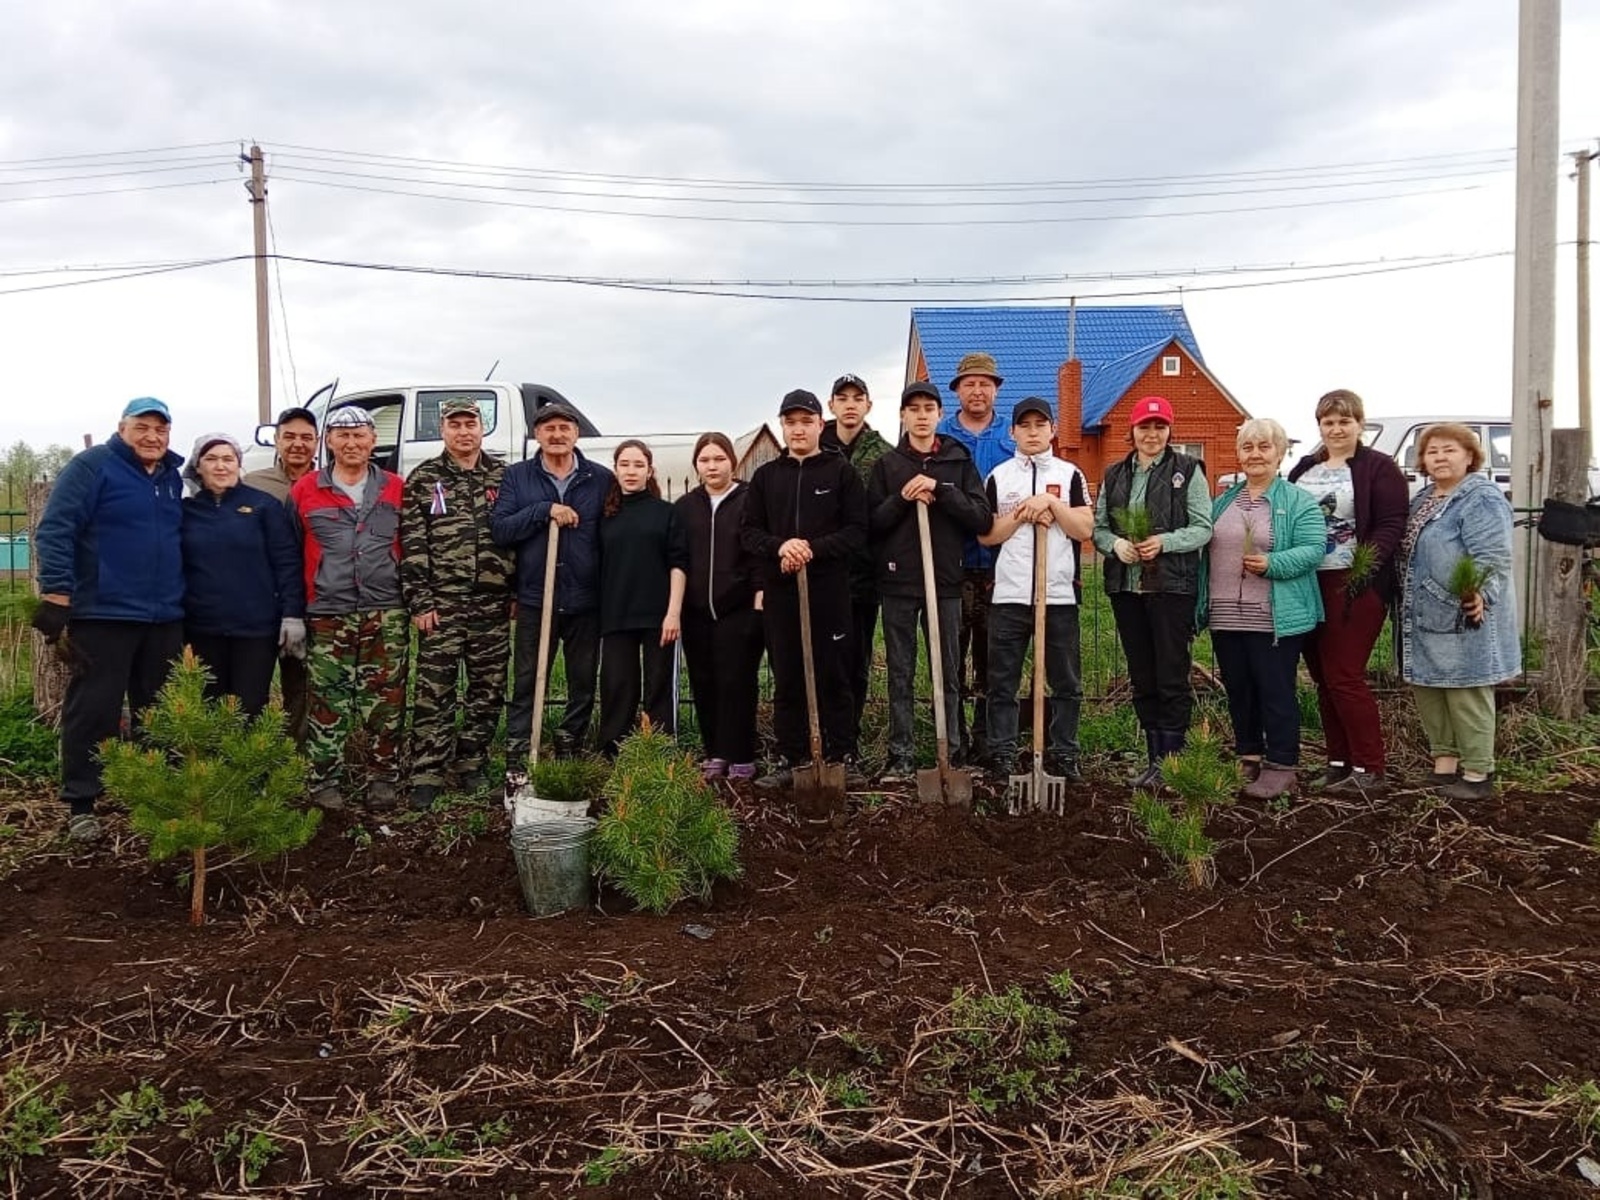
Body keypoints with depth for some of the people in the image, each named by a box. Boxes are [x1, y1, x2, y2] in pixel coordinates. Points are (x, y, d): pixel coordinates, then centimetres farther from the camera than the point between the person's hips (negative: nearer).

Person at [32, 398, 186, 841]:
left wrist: (180, 598, 18)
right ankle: (80, 805, 9)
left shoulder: (172, 478, 14)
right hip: (104, 614, -6)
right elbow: (54, 532, -12)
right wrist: (57, 599, -19)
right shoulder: (92, 466, -6)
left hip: (164, 618, 6)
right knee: (92, 712, -1)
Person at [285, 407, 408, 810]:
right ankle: (324, 781, 9)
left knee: (386, 700, 3)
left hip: (387, 614, 1)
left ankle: (384, 777, 12)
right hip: (328, 616, 0)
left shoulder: (396, 489, 8)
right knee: (328, 702, 0)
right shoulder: (305, 491, 7)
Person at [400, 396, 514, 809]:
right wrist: (419, 601, -8)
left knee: (488, 690, 9)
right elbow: (412, 546, -1)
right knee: (434, 692, -2)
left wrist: (518, 593, 4)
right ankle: (427, 774, 5)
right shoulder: (423, 479, 3)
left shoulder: (504, 476, 8)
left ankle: (470, 767, 22)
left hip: (493, 605, 2)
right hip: (441, 605, -2)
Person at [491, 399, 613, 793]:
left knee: (583, 685, 10)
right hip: (535, 599, -1)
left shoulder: (601, 479, 4)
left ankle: (570, 757, 24)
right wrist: (545, 509, -16)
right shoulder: (517, 476, 5)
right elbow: (499, 528, -5)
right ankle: (516, 765, 6)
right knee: (525, 685, 2)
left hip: (586, 601, 1)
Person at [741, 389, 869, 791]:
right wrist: (779, 546, -12)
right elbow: (748, 532, 8)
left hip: (829, 592, -3)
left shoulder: (841, 472, 3)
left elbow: (857, 531, -2)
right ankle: (791, 761, 15)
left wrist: (814, 548, -16)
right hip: (780, 592, 3)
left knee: (833, 677, 3)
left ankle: (843, 757, 12)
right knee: (786, 680, 7)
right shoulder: (765, 475, 12)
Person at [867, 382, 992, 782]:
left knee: (948, 673, 5)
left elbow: (982, 518, -2)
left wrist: (940, 490, -12)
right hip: (898, 583, 0)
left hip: (946, 581, 0)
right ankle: (901, 756, 10)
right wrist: (903, 498, -13)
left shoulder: (960, 462, 7)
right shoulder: (886, 465, 8)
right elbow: (872, 522, 3)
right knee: (900, 674, 4)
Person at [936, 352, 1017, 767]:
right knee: (950, 654, 1)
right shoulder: (939, 435, 6)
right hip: (952, 563, -1)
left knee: (993, 655, 7)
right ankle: (953, 739, 10)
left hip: (999, 563, 1)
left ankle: (988, 739, 17)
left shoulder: (1014, 437, 8)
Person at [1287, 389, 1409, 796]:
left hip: (1353, 585, -6)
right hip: (1308, 583, 7)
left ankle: (1369, 769, 3)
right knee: (1322, 677, 10)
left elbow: (1391, 525, -10)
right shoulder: (1304, 469, 16)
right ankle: (1339, 762, 19)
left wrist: (1369, 564, -24)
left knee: (1344, 676, -7)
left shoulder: (1378, 468, -2)